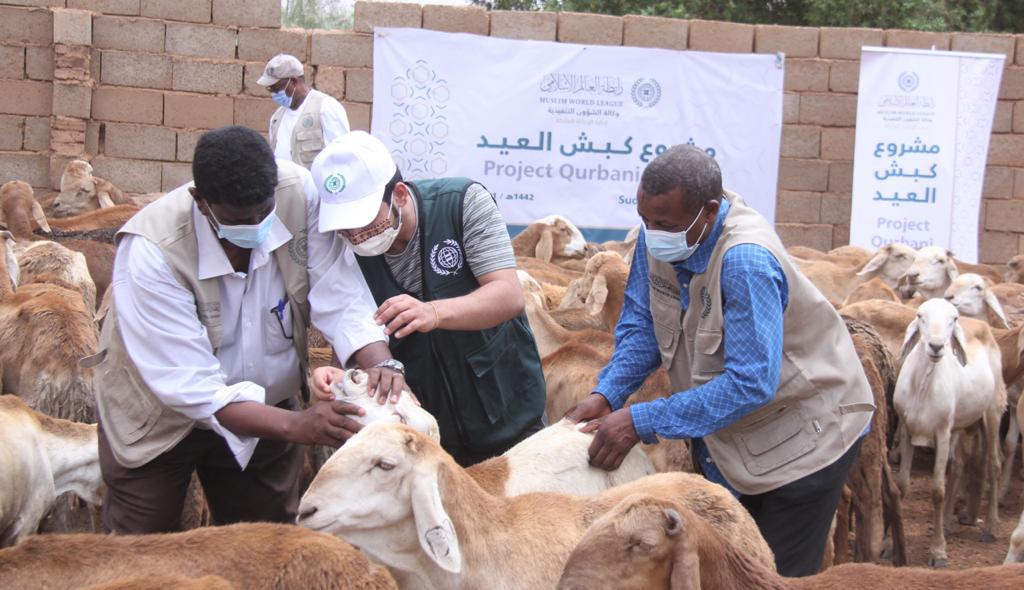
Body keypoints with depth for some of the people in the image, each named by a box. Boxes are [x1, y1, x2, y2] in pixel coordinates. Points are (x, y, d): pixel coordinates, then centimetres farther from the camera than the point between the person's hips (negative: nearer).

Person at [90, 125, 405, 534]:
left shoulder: (299, 194, -23)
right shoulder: (151, 252, -31)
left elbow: (343, 301, -22)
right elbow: (192, 389, -33)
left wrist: (381, 365, -41)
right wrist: (295, 425, -43)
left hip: (261, 408, 3)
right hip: (160, 418, -3)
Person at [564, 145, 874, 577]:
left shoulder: (746, 261, -34)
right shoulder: (658, 234, -12)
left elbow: (751, 384, -35)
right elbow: (641, 324, -1)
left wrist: (640, 422, -34)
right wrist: (607, 395, -18)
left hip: (802, 436, -7)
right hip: (724, 432, 7)